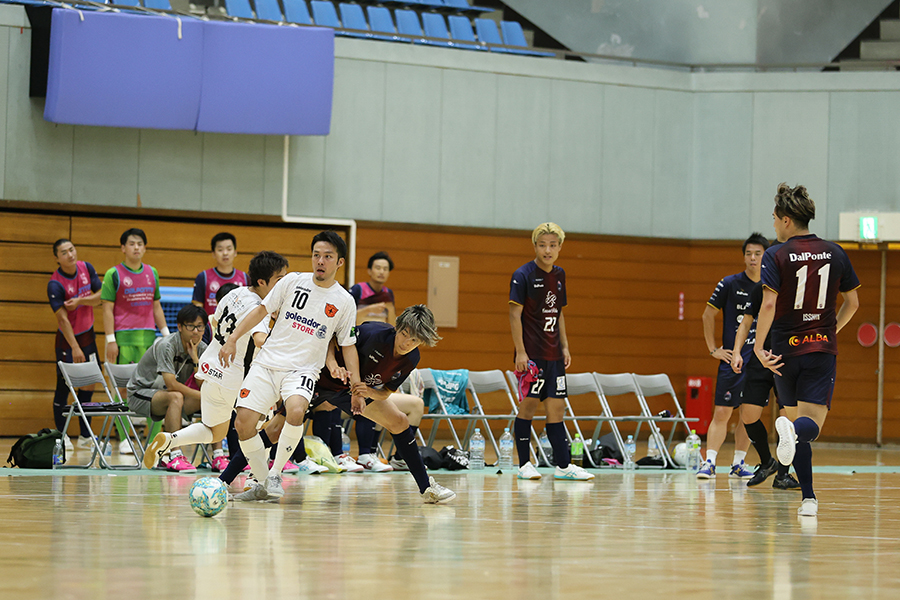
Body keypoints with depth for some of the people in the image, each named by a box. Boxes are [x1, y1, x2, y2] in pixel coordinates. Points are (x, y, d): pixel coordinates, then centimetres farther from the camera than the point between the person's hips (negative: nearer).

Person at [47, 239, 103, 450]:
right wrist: (75, 348, -28)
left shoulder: (86, 268, -4)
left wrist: (80, 301, -20)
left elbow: (101, 296, -2)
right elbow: (62, 318, -24)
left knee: (89, 383, 7)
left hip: (87, 334, 6)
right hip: (67, 339, -6)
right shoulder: (55, 284, -21)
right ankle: (61, 435, 6)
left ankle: (85, 437, 15)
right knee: (64, 386, -3)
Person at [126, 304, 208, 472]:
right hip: (140, 394, -7)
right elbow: (171, 384, -31)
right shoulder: (166, 345, -23)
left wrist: (195, 358, -19)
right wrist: (202, 395, -27)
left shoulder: (201, 349, -2)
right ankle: (174, 458, -41)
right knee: (175, 397, -38)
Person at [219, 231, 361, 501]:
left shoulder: (344, 301, 2)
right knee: (243, 423, -11)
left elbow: (348, 346, 9)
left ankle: (275, 475, -14)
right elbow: (262, 310, 9)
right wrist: (232, 339, 1)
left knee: (295, 412, -33)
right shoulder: (293, 281, 3)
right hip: (267, 363, 2)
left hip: (302, 370, -2)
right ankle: (261, 481, 10)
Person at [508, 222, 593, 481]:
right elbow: (515, 314, -11)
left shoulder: (559, 275, 12)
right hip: (531, 353, -6)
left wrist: (565, 347, 14)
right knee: (529, 404, -2)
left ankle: (563, 466, 7)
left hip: (553, 355, 6)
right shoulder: (523, 275, -8)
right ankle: (524, 464, 6)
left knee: (556, 407, 6)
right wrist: (520, 352, -16)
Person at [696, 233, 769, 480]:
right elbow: (708, 315, 4)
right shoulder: (729, 284, -5)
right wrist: (713, 349, -1)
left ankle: (738, 464, 16)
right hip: (732, 358, -3)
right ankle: (709, 463, -10)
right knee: (722, 413, -9)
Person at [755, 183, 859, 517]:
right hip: (823, 350, 1)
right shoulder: (836, 253, 5)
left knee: (796, 417, 13)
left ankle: (808, 498, 9)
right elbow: (852, 302, 9)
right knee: (812, 423, -5)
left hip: (786, 350, -1)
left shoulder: (777, 256, -6)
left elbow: (769, 304, -16)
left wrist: (758, 347, -11)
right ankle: (792, 430, -42)